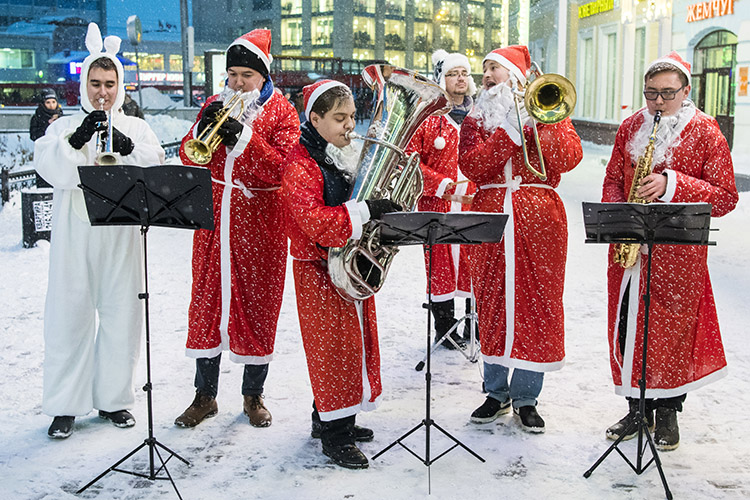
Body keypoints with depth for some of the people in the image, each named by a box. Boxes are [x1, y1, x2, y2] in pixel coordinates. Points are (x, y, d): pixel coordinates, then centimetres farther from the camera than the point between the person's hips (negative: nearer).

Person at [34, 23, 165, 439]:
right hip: (74, 236, -1)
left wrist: (126, 147, -20)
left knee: (120, 314, 4)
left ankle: (113, 397, 18)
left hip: (121, 236, 1)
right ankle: (66, 405, 10)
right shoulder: (64, 127, 11)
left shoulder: (136, 128, 13)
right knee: (70, 314, -1)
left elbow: (155, 168, -4)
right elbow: (48, 166, -6)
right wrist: (77, 139, -20)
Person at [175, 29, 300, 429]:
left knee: (257, 306, 5)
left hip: (259, 227, -3)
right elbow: (188, 160, 3)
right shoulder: (214, 105, 10)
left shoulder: (281, 111, 0)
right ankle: (205, 395, 20)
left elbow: (281, 168, -13)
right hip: (214, 222, 3)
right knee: (207, 304, 6)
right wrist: (204, 128, -15)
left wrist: (243, 137, -22)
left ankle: (253, 396, 21)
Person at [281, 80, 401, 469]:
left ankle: (331, 418, 30)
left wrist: (385, 206, 1)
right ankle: (335, 436, 10)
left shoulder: (349, 154, 11)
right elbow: (313, 220, -27)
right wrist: (364, 211, -31)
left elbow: (361, 197, 22)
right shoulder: (301, 164, -16)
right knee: (333, 345, -2)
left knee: (353, 341, 15)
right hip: (321, 269, -8)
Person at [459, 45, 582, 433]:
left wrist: (544, 121, -17)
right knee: (493, 304, 6)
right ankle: (497, 393, 20)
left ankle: (526, 398, 12)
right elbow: (471, 165, -6)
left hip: (539, 223, -1)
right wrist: (509, 134, -15)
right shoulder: (477, 118, 12)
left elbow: (568, 159, -7)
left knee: (536, 306, 0)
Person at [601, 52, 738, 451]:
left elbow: (725, 197, -7)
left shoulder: (704, 131, -3)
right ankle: (636, 406, 23)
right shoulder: (630, 127, 9)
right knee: (626, 325, 7)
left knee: (673, 328, 2)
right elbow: (612, 180, 15)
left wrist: (672, 184, -19)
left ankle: (667, 411, 20)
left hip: (678, 252, -4)